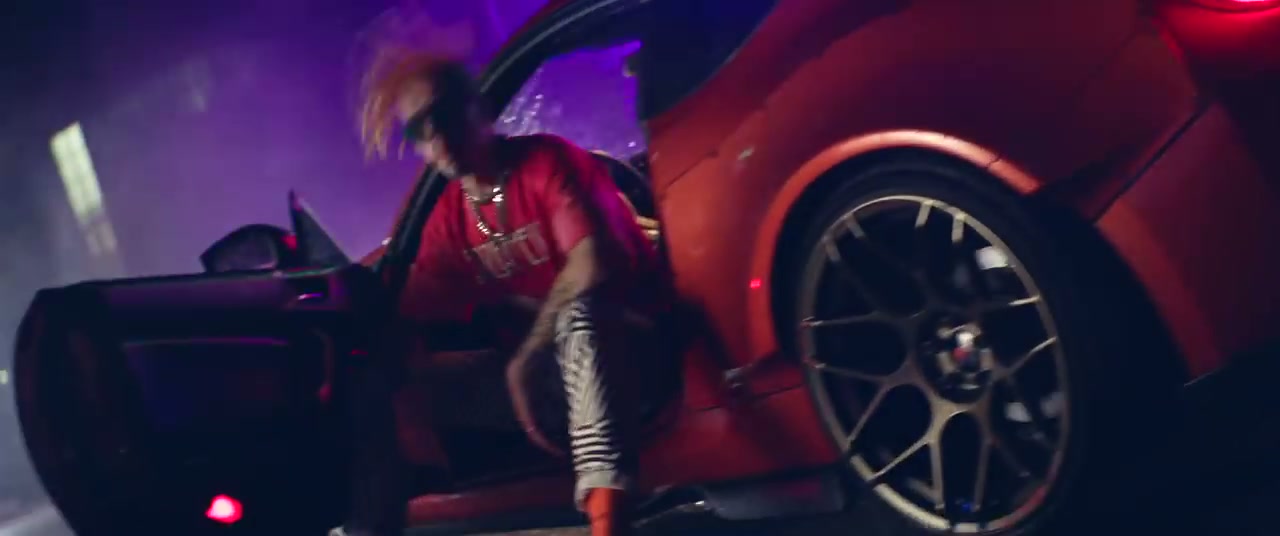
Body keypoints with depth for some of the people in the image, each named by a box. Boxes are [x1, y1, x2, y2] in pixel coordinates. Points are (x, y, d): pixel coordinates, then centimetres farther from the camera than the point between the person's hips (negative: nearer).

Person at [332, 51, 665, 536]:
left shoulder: (547, 160, -10)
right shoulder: (449, 216, 9)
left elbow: (592, 264, -24)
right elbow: (414, 322, 7)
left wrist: (527, 357, -20)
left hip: (622, 344, -7)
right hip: (540, 368, 7)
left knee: (577, 313, -41)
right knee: (384, 382, -2)